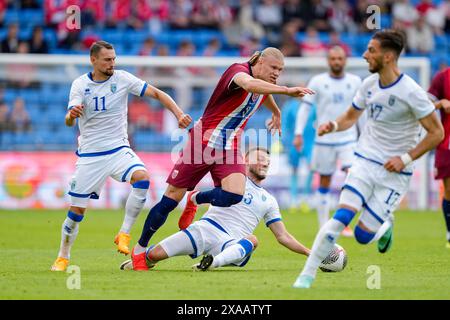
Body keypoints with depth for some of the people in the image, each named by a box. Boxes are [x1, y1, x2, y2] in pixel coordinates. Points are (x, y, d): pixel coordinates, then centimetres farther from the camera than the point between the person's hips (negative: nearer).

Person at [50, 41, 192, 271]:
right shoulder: (80, 84, -4)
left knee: (142, 177, -30)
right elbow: (69, 121, -15)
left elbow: (157, 94, -2)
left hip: (119, 149, 1)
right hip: (90, 155, -1)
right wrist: (71, 115, -39)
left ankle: (124, 235, -19)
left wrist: (179, 114, -16)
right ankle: (63, 257, 21)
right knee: (77, 210, -1)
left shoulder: (122, 79, -3)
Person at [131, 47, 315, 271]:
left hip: (230, 148, 6)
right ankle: (140, 248, 19)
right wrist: (287, 90, -52)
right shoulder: (239, 71, -20)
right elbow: (249, 84, -46)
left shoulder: (264, 85, 4)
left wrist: (276, 113, 46)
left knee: (234, 195, -22)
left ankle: (195, 199, 11)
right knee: (170, 200, 0)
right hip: (203, 142, -6)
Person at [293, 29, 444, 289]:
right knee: (342, 217, -17)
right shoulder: (369, 84, 2)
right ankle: (307, 275, -12)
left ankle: (386, 226, 30)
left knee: (363, 235, -6)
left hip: (395, 173, -4)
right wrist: (333, 126, -4)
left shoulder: (411, 92, -16)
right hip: (365, 162, 4)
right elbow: (351, 116, 19)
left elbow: (436, 133, -11)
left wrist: (405, 158, -16)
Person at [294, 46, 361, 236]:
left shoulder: (355, 82, 5)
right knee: (324, 182, 7)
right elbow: (305, 107, 1)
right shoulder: (317, 82, -1)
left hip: (349, 139, 1)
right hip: (324, 140, -1)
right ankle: (323, 225, 16)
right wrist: (299, 133, -7)